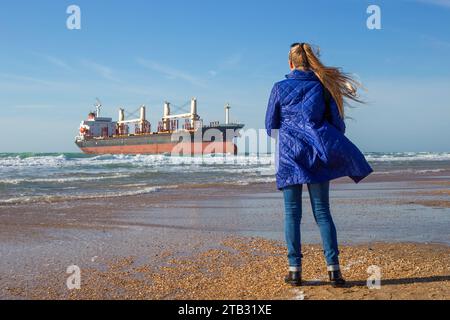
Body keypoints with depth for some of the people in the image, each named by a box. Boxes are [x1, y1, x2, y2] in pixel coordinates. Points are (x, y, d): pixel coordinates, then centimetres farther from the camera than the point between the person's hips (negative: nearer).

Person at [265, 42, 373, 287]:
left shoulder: (280, 88, 2)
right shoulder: (323, 86, 5)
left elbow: (270, 126, 7)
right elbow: (337, 124, 7)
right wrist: (331, 146, 25)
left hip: (289, 155, -1)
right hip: (317, 153, 1)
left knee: (292, 212, 4)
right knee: (322, 211, 6)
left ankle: (294, 269, 2)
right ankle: (333, 268, 1)